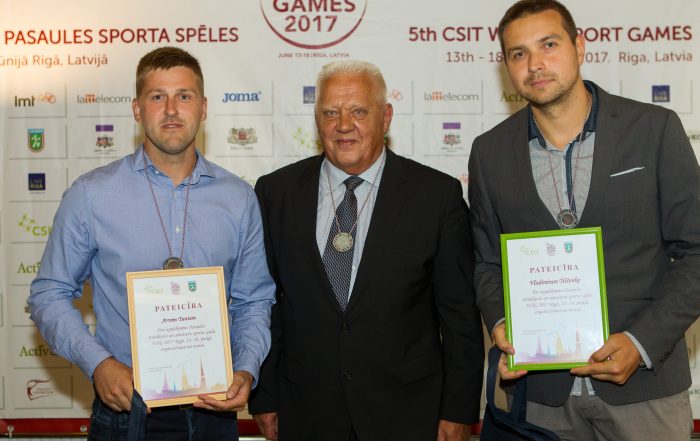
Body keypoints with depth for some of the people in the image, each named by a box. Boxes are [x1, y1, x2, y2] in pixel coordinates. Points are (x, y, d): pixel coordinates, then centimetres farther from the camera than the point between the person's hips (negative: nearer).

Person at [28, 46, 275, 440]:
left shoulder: (239, 198, 1)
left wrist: (246, 371, -9)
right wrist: (98, 363, -14)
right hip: (125, 408, -2)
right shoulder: (91, 195, -5)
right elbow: (50, 294, 0)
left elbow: (254, 300, 7)